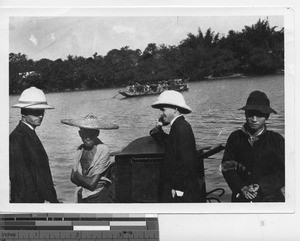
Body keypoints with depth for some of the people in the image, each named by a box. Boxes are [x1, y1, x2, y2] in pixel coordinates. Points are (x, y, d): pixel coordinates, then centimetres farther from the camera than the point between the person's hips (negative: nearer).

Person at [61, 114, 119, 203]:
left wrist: (77, 175, -2)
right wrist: (86, 181, -12)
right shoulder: (80, 149, 3)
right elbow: (73, 177, 5)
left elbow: (92, 183, -17)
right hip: (81, 198, 6)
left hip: (100, 198, -6)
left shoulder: (103, 150, -17)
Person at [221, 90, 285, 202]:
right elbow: (226, 166, -3)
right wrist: (242, 188, -15)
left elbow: (283, 172, -7)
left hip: (269, 197, -1)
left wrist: (261, 186, -18)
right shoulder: (235, 137, 0)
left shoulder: (276, 139, -4)